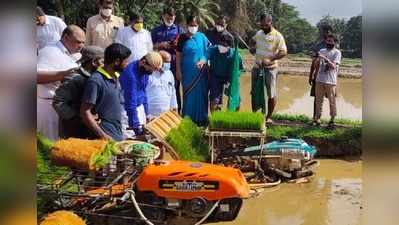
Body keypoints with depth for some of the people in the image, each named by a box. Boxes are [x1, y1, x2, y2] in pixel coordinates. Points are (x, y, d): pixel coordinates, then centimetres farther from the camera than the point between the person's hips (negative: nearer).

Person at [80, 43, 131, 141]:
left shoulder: (116, 78, 11)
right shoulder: (95, 81, -15)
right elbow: (85, 112, -16)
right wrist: (102, 135, -20)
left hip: (119, 136, 8)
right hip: (106, 138, -8)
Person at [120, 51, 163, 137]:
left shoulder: (144, 69, 0)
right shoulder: (131, 73, -26)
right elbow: (130, 101, -26)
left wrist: (146, 113, 15)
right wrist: (136, 126, -26)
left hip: (139, 107, 8)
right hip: (127, 110, -8)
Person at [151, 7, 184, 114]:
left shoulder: (179, 29, 9)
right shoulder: (156, 30, 9)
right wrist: (161, 45, -9)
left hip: (175, 63, 0)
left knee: (175, 86, 3)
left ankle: (177, 111, 10)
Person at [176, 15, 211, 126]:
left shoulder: (201, 37, 3)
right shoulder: (182, 38, 1)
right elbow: (178, 55, 3)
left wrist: (203, 61, -13)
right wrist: (178, 71, -1)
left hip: (201, 72, 1)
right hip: (188, 72, -1)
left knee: (201, 94, 4)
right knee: (188, 95, 2)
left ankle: (201, 119, 14)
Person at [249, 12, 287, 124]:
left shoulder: (277, 36, -10)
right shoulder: (259, 33, 8)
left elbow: (283, 52, -18)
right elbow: (252, 40, 30)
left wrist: (270, 59, -27)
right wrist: (252, 47, 8)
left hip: (270, 68, -5)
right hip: (257, 67, 5)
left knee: (272, 94, -1)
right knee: (254, 92, 9)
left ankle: (269, 117, 12)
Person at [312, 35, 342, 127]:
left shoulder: (337, 52, -2)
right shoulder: (321, 51, 13)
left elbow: (333, 66, -13)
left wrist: (325, 58, -21)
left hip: (330, 81, -4)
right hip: (319, 80, 5)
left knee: (332, 101, -1)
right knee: (318, 100, 7)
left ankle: (332, 119, 6)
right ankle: (317, 118, 13)